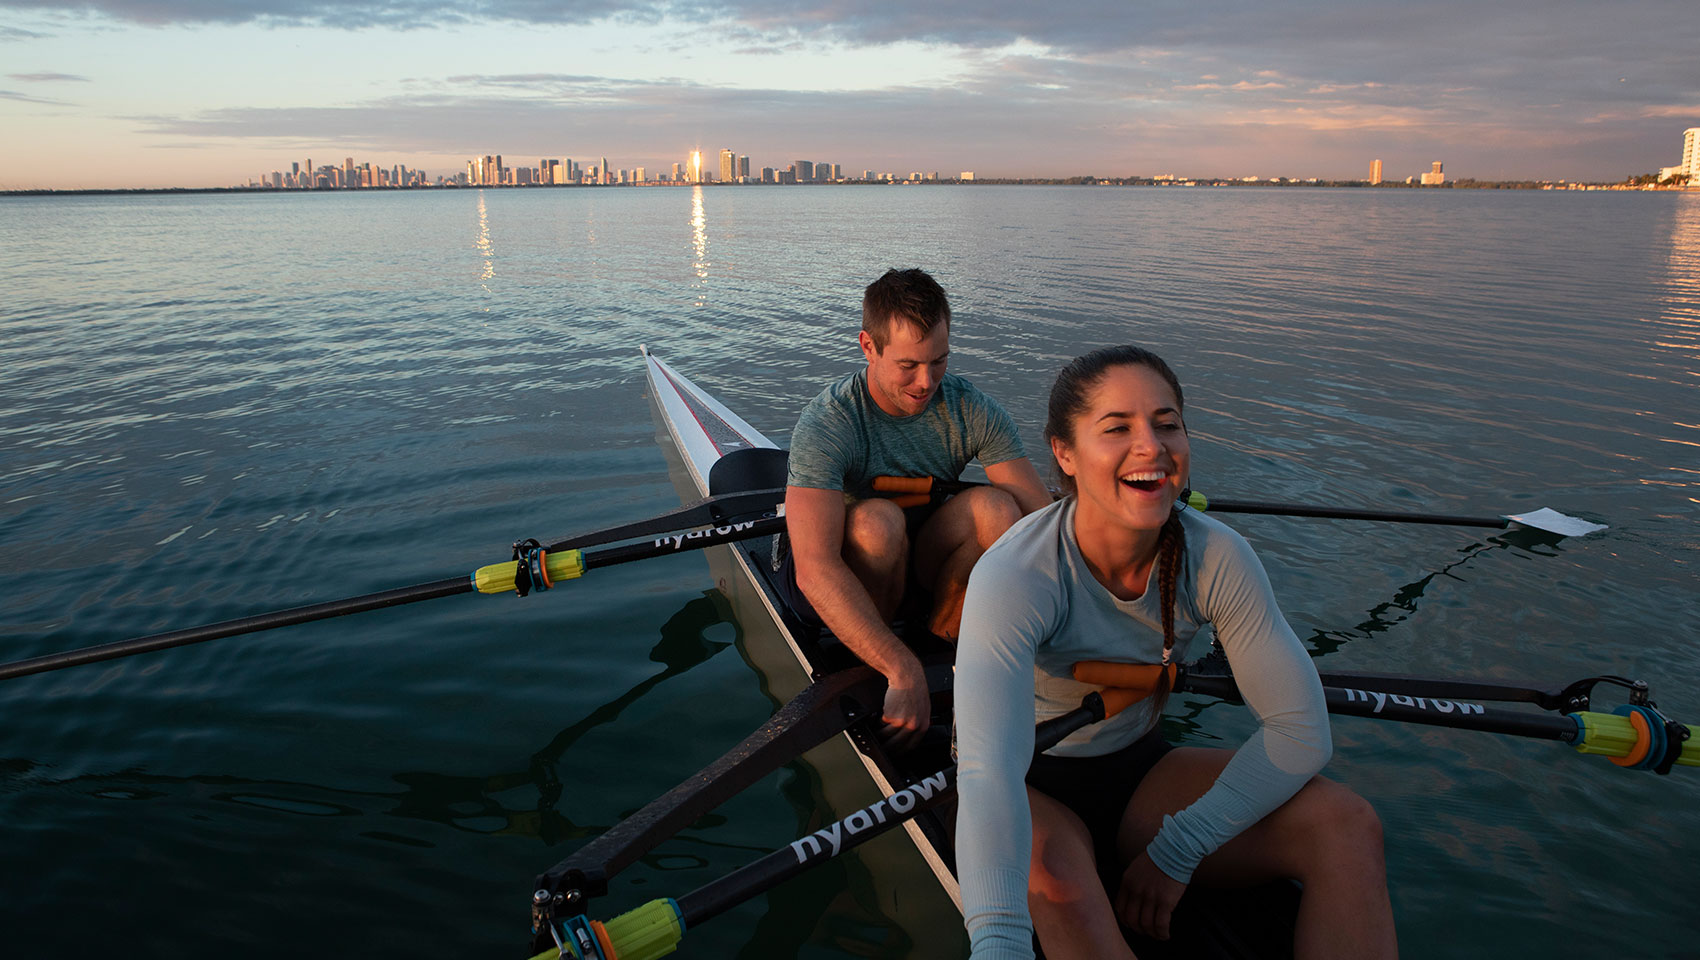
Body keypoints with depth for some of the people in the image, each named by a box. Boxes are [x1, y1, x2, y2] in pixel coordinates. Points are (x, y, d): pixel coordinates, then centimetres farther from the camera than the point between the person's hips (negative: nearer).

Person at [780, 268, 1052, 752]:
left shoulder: (972, 411, -13)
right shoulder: (827, 424, -27)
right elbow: (815, 570, -39)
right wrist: (901, 671, -48)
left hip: (922, 568, 3)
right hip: (836, 581, -3)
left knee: (995, 506, -25)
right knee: (878, 520, -36)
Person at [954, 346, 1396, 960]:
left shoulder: (1216, 558, -15)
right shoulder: (1013, 576, -29)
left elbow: (1300, 726, -11)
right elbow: (987, 769, -41)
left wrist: (1177, 849, -17)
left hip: (1137, 770, 5)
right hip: (1032, 791, -4)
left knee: (1348, 824, -17)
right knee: (1051, 874, -39)